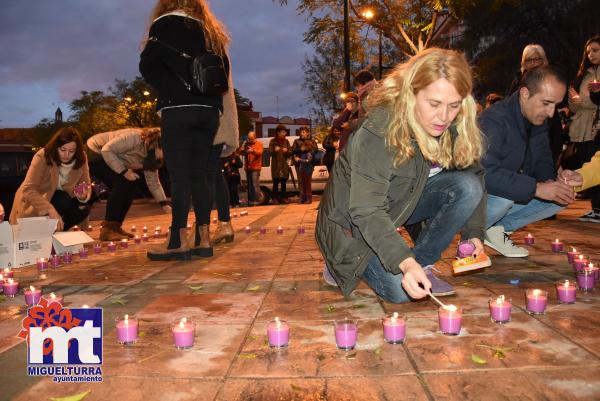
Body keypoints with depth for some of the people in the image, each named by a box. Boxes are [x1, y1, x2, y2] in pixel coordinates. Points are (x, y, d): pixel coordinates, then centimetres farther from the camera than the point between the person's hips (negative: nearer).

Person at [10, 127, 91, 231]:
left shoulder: (81, 158, -14)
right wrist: (50, 209, -48)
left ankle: (56, 231, 1)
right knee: (63, 200, -32)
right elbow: (28, 190, -34)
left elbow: (86, 185, -4)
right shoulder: (42, 157, -27)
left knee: (83, 209, -21)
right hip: (33, 204, -5)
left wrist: (84, 195, -30)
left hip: (55, 197, 5)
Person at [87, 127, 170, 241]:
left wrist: (165, 205, -7)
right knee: (123, 182, -24)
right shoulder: (135, 138, -29)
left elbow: (153, 183, 2)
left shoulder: (151, 156, -2)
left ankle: (115, 226, 4)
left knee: (130, 185, -5)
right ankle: (108, 229, -20)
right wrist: (124, 171, -31)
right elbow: (107, 150, -30)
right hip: (93, 153, -9)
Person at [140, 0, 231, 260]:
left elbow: (148, 65, -7)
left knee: (179, 175, -6)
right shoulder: (211, 30, 19)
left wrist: (171, 92, 1)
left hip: (178, 110, -5)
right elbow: (223, 70, 16)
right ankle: (202, 239, 4)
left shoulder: (165, 24, 2)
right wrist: (211, 99, 14)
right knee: (199, 175, 6)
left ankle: (179, 241, -6)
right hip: (208, 111, 5)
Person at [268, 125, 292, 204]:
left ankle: (283, 198, 10)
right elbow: (270, 152, -3)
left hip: (284, 165, 3)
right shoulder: (273, 141, 2)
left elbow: (290, 152, 8)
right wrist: (275, 150, -23)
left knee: (283, 182, 4)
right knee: (276, 182, -5)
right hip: (276, 165, -3)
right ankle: (275, 198, -1)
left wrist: (287, 151, -14)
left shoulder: (286, 141, 11)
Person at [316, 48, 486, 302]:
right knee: (400, 290, -23)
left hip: (404, 203, 6)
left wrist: (474, 234, -12)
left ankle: (423, 265, -4)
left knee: (468, 186, -18)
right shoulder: (379, 131, -31)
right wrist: (405, 262, -45)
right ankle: (341, 263, 6)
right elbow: (366, 211, -34)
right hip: (353, 221, -6)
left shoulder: (455, 129, -12)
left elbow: (473, 176, 0)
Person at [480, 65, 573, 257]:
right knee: (503, 196, -37)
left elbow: (543, 161, 10)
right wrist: (536, 188, -37)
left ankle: (499, 228, -3)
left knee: (562, 196, -5)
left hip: (515, 195, 8)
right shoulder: (494, 120, -25)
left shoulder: (539, 121, 3)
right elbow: (486, 173, -37)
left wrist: (549, 181, -14)